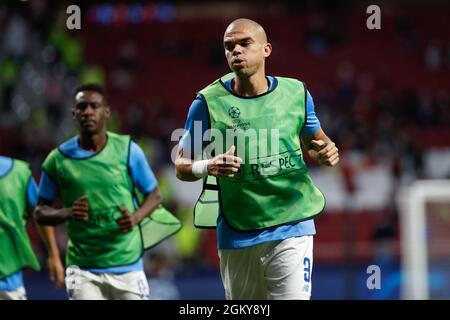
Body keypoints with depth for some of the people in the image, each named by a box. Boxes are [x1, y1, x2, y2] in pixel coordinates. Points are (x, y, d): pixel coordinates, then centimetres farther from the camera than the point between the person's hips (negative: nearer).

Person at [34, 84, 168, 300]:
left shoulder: (127, 150, -1)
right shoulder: (58, 160, -2)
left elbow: (154, 195, 8)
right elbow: (40, 212, 7)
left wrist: (136, 217, -13)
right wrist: (67, 213, -14)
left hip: (128, 266, 1)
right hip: (83, 270, -1)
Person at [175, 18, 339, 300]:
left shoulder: (296, 92, 2)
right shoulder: (209, 101, -5)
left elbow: (315, 141, 20)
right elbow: (182, 167, 0)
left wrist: (326, 154, -4)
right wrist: (208, 167, -22)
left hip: (292, 227, 0)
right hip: (237, 234, 0)